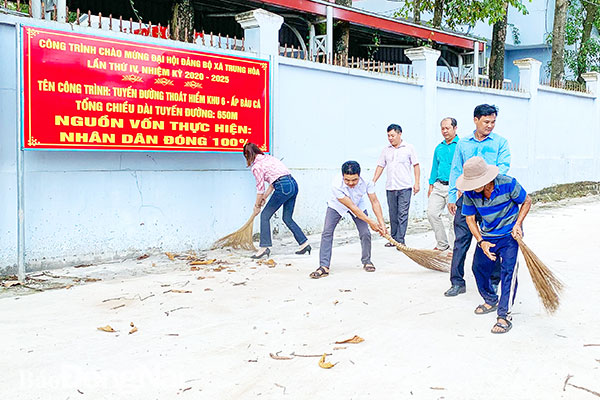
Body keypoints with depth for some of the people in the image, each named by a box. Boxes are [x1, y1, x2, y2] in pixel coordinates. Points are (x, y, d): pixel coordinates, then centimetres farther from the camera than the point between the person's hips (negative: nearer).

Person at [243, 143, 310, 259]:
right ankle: (304, 243, 20)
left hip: (284, 187, -8)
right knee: (287, 218, 18)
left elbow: (260, 188, 1)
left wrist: (257, 206, 14)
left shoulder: (256, 166, -3)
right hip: (293, 184, 8)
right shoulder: (268, 157, 22)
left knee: (265, 215, 3)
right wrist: (265, 196, 24)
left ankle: (264, 247, 0)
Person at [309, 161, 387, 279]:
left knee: (365, 233, -9)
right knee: (327, 233, -15)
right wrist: (370, 222, -30)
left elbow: (375, 202, -22)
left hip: (359, 205, 2)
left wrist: (382, 223, -26)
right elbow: (352, 207, -33)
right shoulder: (337, 185, -39)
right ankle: (324, 267, -11)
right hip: (337, 206, -2)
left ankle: (366, 261, 15)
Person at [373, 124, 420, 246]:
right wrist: (373, 182, 6)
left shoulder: (409, 148, 2)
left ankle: (400, 240, -6)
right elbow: (380, 167, 16)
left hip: (405, 187, -4)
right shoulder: (386, 150, 12)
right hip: (390, 187, 4)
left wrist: (417, 183, -5)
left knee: (402, 214, -7)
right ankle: (394, 239, 17)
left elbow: (416, 166, 2)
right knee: (393, 215, 9)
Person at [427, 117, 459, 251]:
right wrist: (431, 185, 17)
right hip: (438, 186, 6)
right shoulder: (439, 148, 16)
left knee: (454, 218, -3)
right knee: (432, 213, -2)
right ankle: (442, 244, 12)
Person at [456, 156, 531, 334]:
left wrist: (517, 224, -18)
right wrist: (481, 242, -13)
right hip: (487, 236, 4)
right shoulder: (470, 192, -17)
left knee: (508, 270, -17)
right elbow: (470, 218, -3)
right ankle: (491, 301, 39)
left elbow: (527, 201, -6)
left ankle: (504, 316, -10)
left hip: (509, 234, -4)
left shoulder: (508, 184, -25)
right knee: (479, 268, 11)